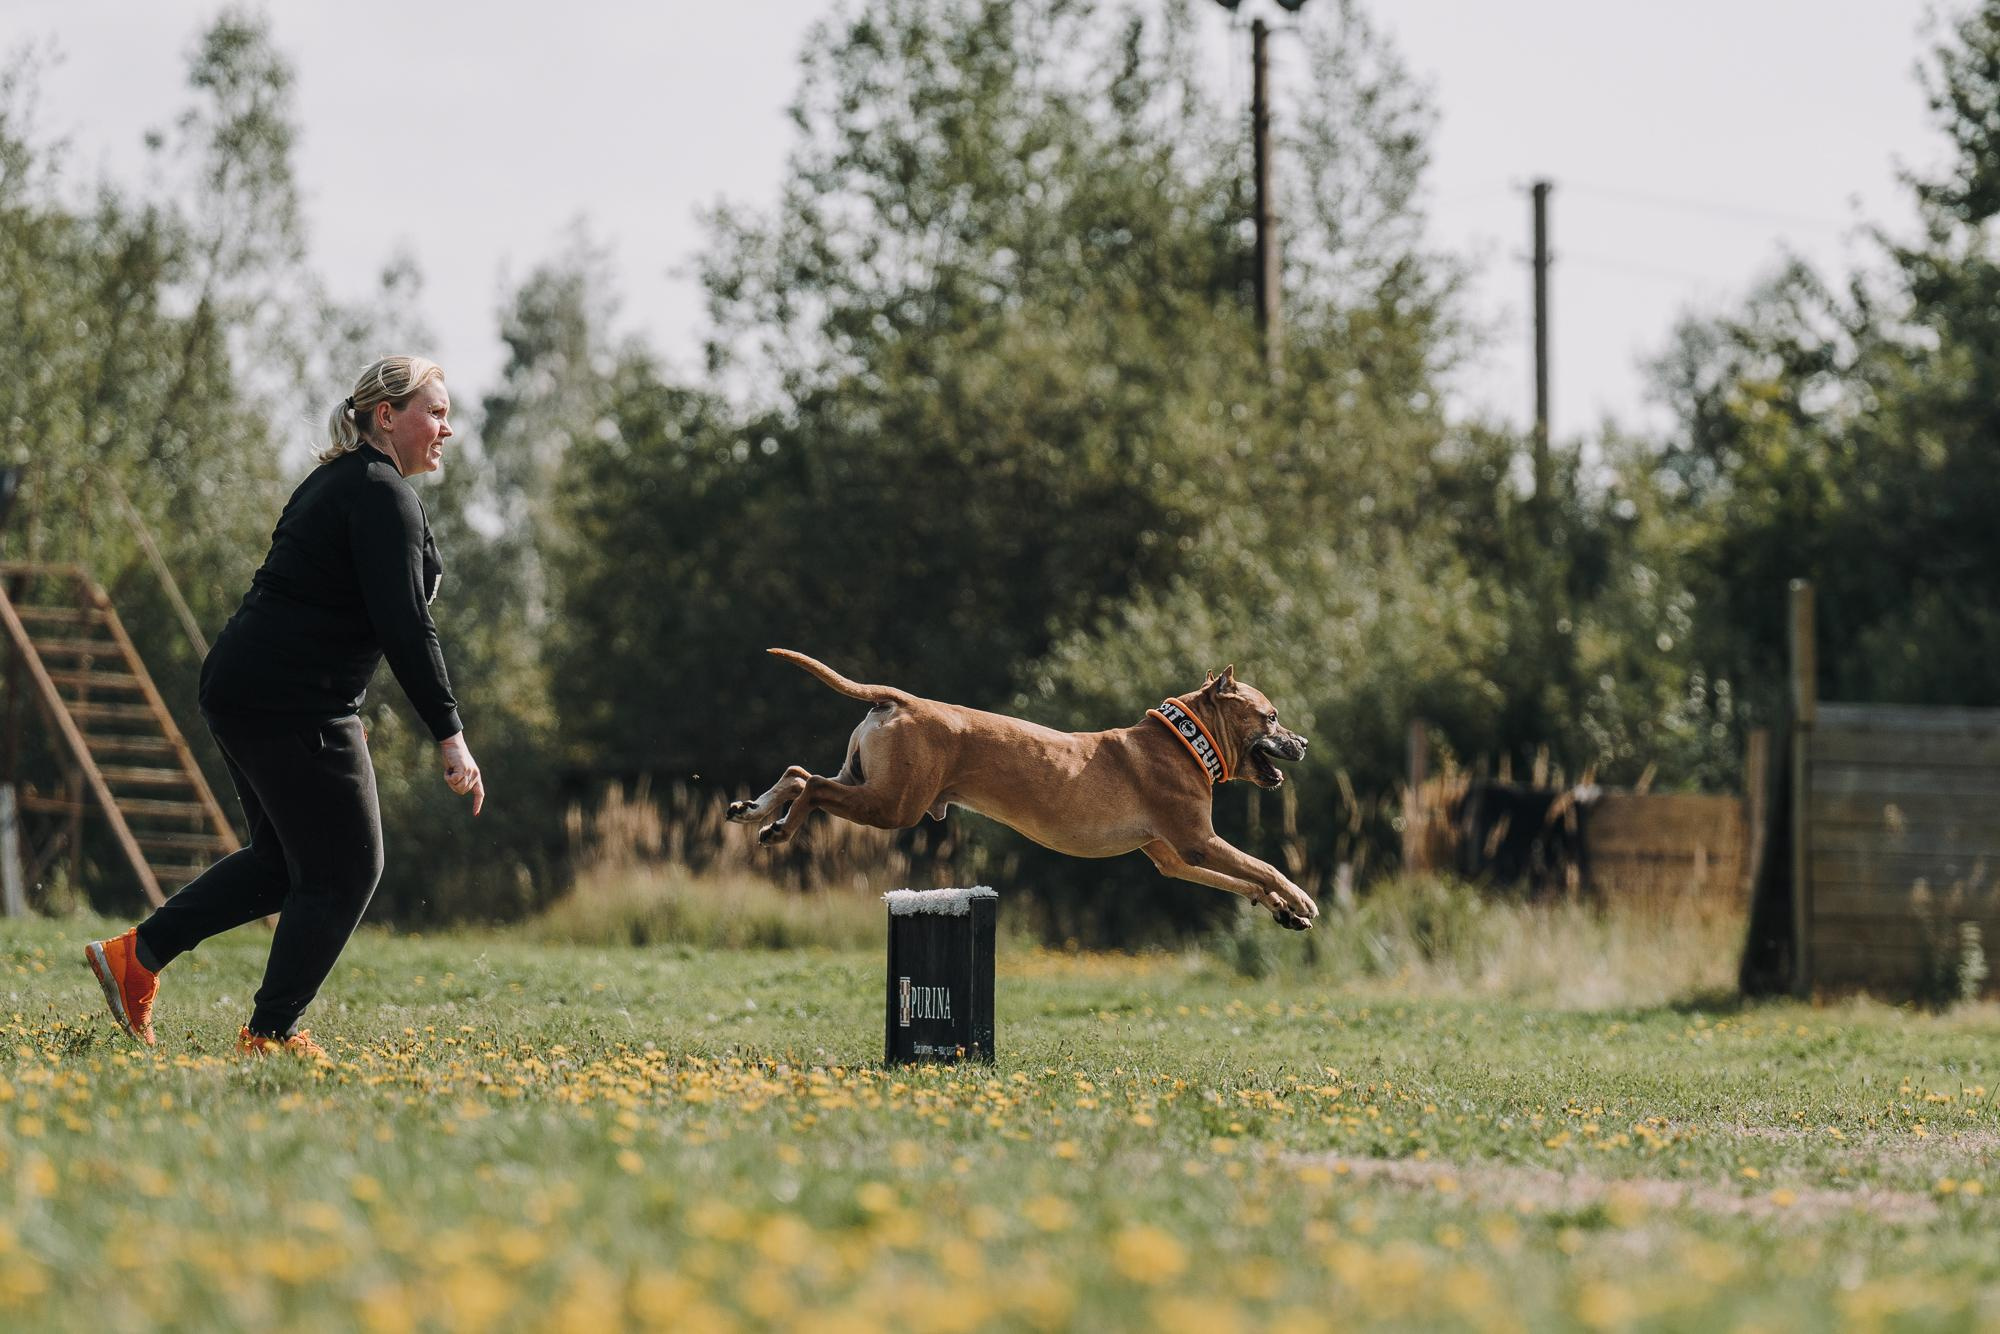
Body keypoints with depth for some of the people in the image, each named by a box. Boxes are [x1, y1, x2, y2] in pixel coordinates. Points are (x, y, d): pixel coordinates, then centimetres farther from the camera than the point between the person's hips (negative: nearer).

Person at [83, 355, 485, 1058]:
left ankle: (137, 953, 19)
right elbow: (403, 624, -21)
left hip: (241, 686, 10)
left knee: (287, 859, 20)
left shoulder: (335, 482, 18)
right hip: (293, 703, -10)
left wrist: (342, 718, 28)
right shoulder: (382, 493, -13)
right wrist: (451, 736, -21)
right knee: (345, 869, -1)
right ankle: (270, 1033, 5)